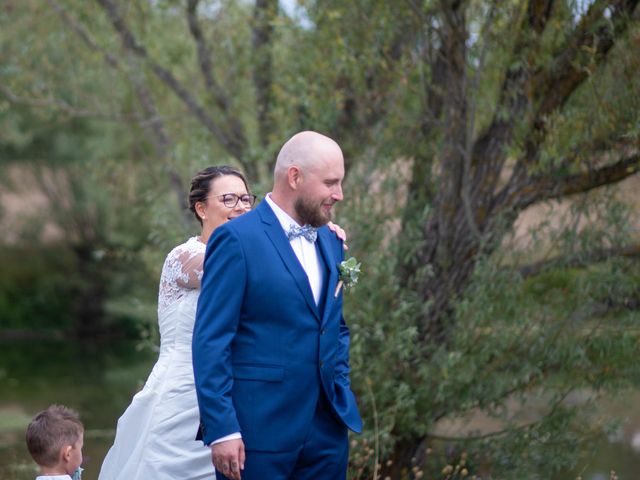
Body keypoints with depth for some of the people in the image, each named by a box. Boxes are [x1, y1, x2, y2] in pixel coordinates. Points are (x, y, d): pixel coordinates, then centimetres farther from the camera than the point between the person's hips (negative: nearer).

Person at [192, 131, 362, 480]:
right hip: (257, 433, -7)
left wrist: (342, 395, 13)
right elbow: (210, 342, -12)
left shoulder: (330, 242, 14)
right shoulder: (237, 240, -9)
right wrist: (221, 429, -16)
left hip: (327, 431, 7)